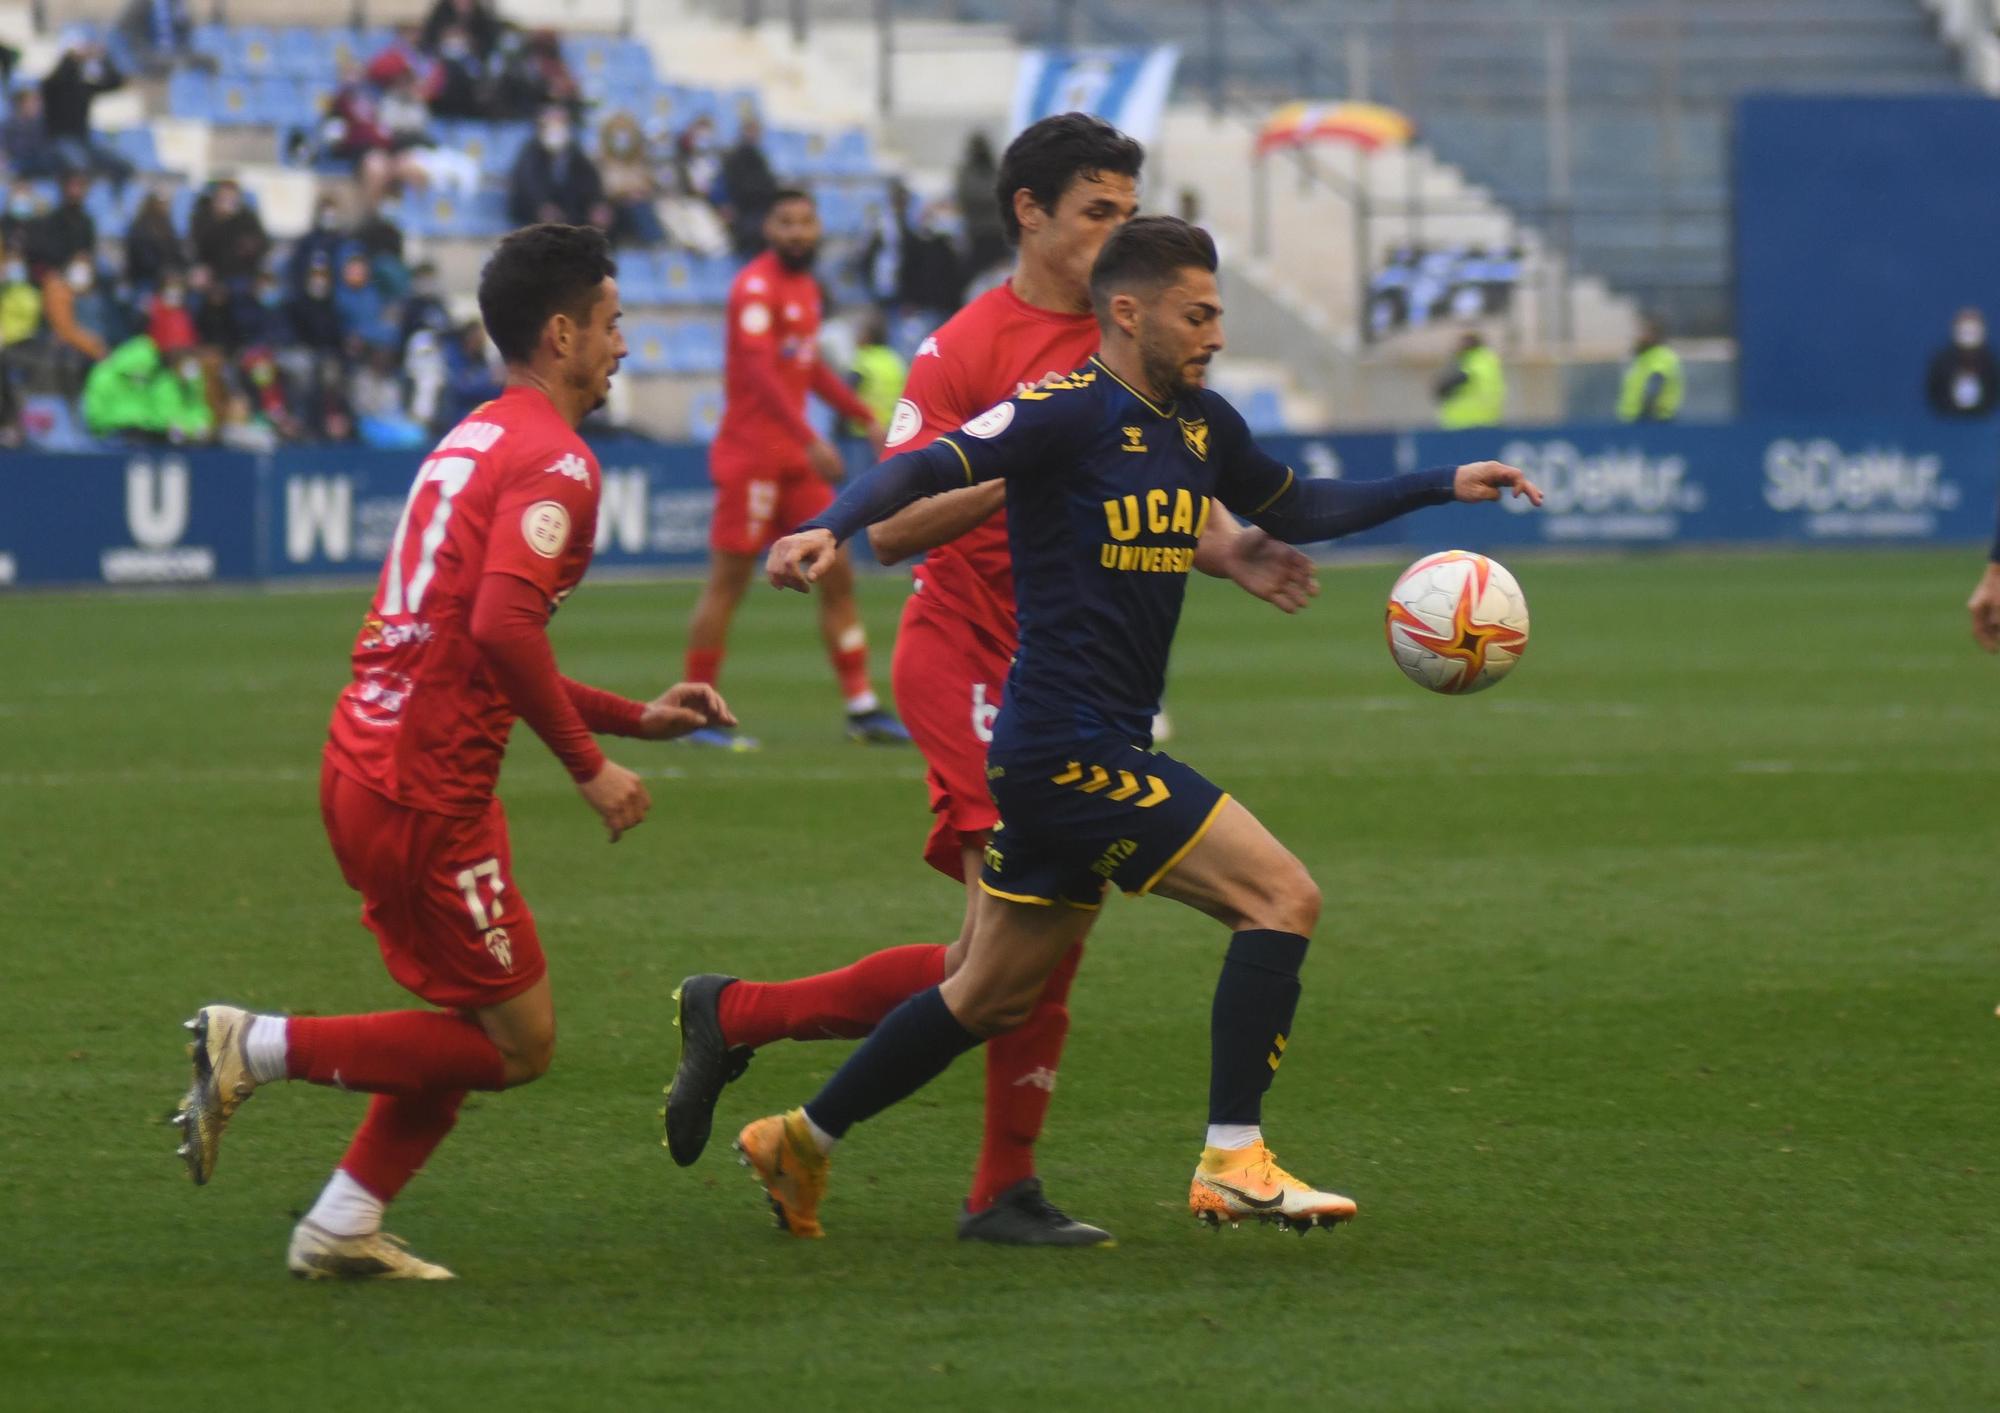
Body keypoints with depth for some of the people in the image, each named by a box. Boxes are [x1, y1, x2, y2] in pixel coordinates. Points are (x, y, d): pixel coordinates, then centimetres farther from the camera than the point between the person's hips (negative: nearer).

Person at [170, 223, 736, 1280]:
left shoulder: (479, 440, 19)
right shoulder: (554, 460, -12)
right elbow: (505, 628, -26)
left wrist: (637, 715, 24)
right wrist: (590, 769, -16)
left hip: (367, 758, 10)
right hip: (426, 790, -10)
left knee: (480, 1024, 16)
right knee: (519, 1044, -1)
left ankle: (341, 1228, 12)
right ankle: (258, 1047, -3)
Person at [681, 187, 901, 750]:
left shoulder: (806, 286, 15)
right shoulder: (757, 285, -13)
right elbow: (758, 370, -23)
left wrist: (867, 419, 24)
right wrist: (810, 439, -31)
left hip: (796, 459, 9)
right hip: (751, 454, -9)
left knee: (837, 575, 6)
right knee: (728, 579, -5)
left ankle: (862, 709, 10)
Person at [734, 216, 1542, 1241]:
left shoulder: (1199, 425, 13)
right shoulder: (1070, 414, -13)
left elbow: (1289, 510, 30)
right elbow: (933, 467, -23)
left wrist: (1440, 487, 26)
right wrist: (830, 527, -41)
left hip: (1077, 754, 9)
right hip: (1071, 748, -9)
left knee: (995, 994, 17)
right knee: (1283, 898, -12)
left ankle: (800, 1139, 27)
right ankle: (1231, 1165, -10)